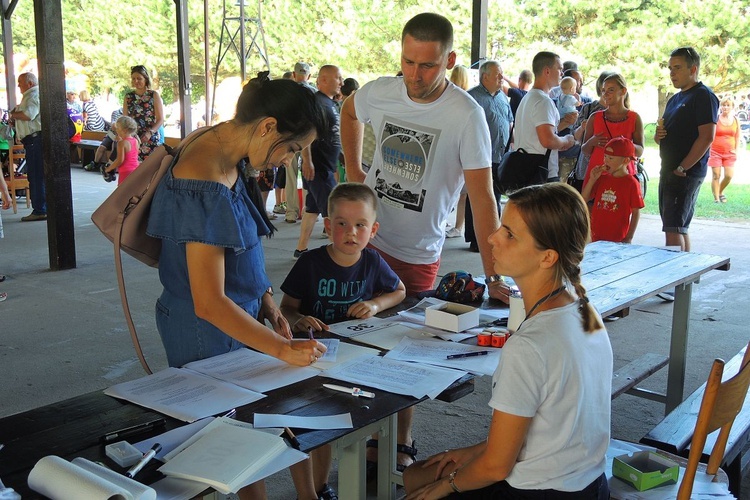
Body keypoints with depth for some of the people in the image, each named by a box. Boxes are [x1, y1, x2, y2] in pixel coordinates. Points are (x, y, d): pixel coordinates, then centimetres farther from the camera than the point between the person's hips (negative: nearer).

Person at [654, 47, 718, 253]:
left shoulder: (704, 96, -9)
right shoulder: (675, 99, 19)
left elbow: (707, 137, -19)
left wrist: (682, 169, -20)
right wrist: (658, 135, 2)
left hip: (687, 173, -9)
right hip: (669, 172, 9)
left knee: (674, 228, -13)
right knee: (680, 228, 12)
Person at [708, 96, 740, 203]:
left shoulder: (735, 120, 5)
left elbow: (737, 137, 11)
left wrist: (736, 150, 4)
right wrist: (707, 150, -7)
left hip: (729, 153, 3)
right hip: (715, 152, -3)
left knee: (729, 175, -5)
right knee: (716, 176, -3)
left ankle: (720, 192, 22)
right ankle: (716, 198, 6)